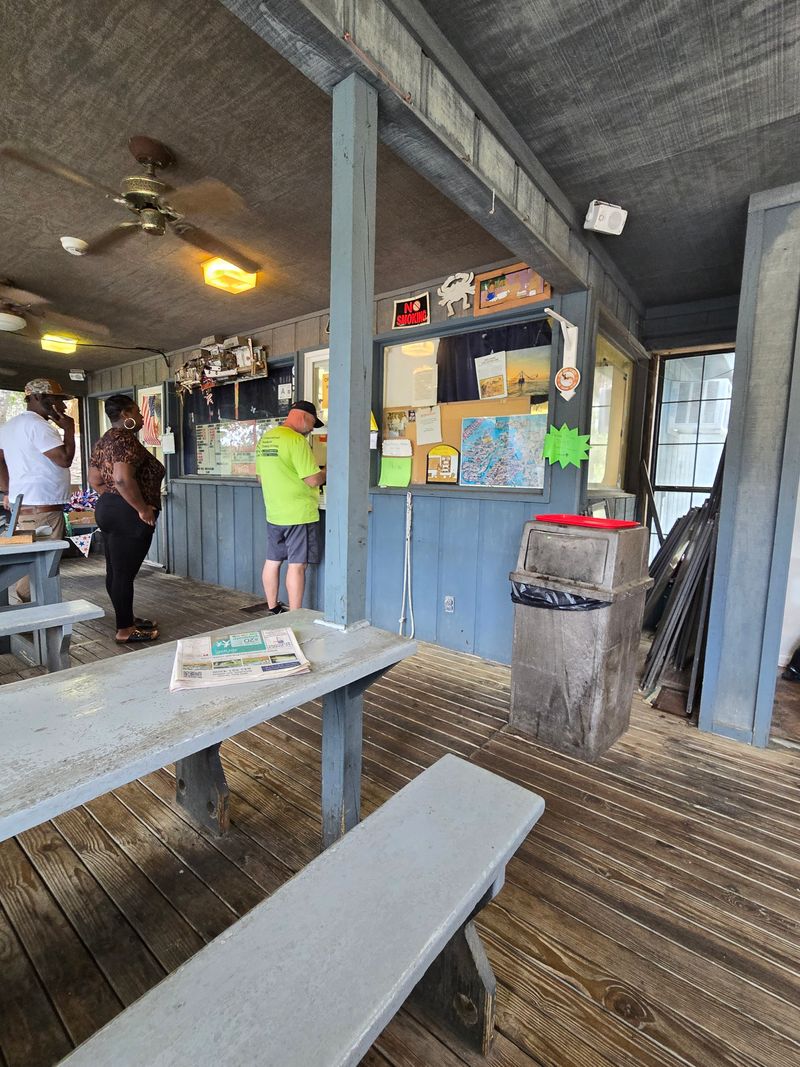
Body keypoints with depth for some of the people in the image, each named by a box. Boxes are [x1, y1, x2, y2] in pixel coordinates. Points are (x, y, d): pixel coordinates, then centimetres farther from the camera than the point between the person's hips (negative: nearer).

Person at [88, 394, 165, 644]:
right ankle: (125, 630, 7)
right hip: (127, 516, -10)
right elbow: (123, 479, -28)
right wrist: (143, 509, -20)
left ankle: (126, 619, 29)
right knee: (124, 572, -3)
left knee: (116, 570, 16)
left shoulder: (104, 440, 15)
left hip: (107, 509, 10)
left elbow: (95, 480, 16)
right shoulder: (126, 438, -15)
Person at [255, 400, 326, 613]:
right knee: (297, 564, -2)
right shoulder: (296, 440, -16)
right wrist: (326, 473, 1)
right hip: (299, 514, -8)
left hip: (273, 513, 8)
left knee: (273, 561, 15)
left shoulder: (265, 438, 11)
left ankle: (273, 608, 28)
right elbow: (313, 480, -19)